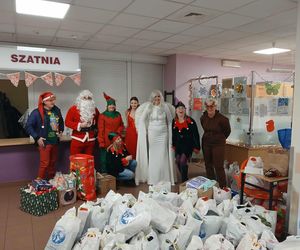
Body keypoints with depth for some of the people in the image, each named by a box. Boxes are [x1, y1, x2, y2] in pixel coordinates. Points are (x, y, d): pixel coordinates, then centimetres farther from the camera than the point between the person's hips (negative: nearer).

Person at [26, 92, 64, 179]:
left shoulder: (57, 110, 5)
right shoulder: (37, 112, -13)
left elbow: (61, 122, 22)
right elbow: (28, 126, -12)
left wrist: (61, 131, 8)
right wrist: (37, 137, -16)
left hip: (55, 141, 6)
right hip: (44, 142, -6)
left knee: (53, 162, 15)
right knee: (44, 163, -3)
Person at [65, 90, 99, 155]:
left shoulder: (94, 109, 9)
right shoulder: (73, 109, -2)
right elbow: (67, 122, -4)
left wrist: (96, 129, 5)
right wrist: (79, 125, -16)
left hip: (90, 140, 3)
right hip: (77, 140, -3)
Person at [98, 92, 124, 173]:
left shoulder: (118, 115, 11)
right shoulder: (102, 115, -3)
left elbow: (121, 125, 19)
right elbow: (100, 130, -5)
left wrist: (117, 132, -1)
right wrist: (101, 142, -10)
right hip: (106, 142, -4)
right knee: (104, 160, 0)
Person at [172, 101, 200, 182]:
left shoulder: (190, 121, -14)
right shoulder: (174, 121, 1)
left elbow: (196, 135, -11)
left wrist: (197, 147, -10)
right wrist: (173, 145, 18)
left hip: (188, 144, -5)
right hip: (178, 145, 5)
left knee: (183, 161, -13)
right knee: (178, 161, 8)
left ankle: (184, 181, 4)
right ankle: (184, 178, 30)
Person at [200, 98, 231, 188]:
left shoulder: (222, 119, -15)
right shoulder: (203, 118, 0)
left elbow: (227, 131, 2)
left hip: (218, 144, -5)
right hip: (206, 144, 5)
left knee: (218, 166, -6)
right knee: (208, 165, 12)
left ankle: (223, 187, 5)